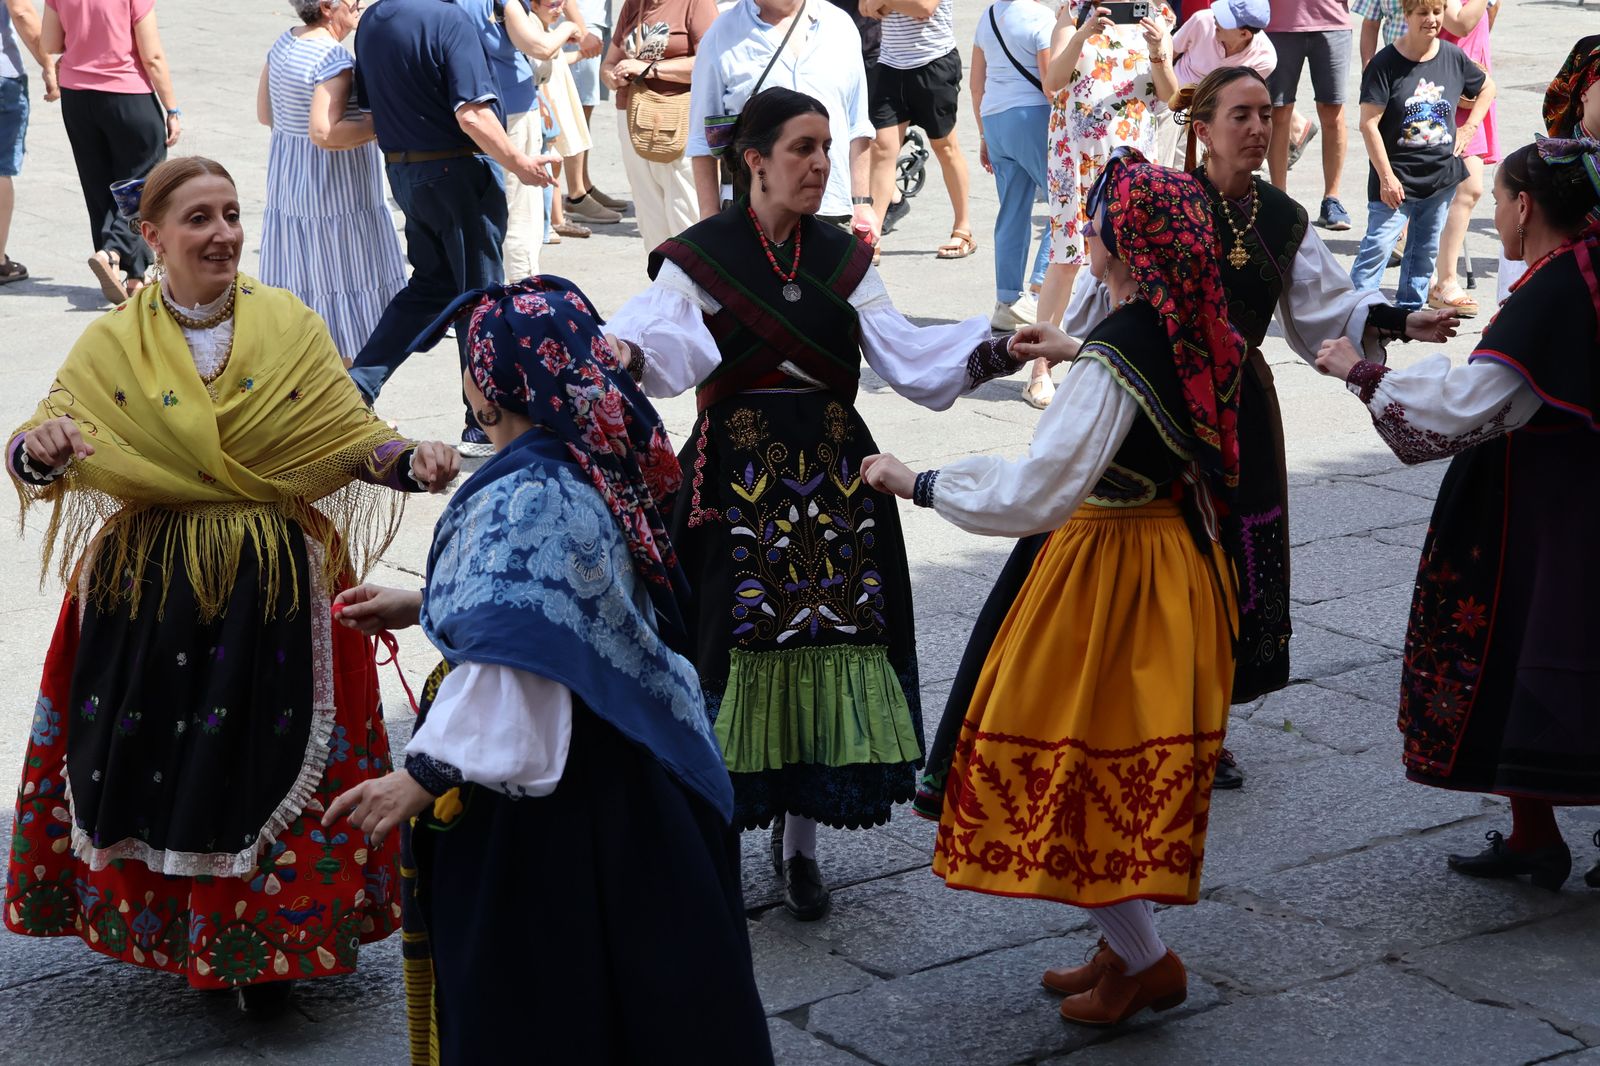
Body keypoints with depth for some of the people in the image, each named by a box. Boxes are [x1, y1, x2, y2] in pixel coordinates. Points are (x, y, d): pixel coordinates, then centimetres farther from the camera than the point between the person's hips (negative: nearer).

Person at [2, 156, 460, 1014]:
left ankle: (261, 946, 19)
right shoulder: (113, 345, 3)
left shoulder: (291, 328, 1)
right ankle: (164, 925, 25)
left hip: (272, 591, -1)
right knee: (155, 759, 4)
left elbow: (353, 441, -2)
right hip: (149, 590, 1)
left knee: (262, 762, 2)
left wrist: (413, 463, -23)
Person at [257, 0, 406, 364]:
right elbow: (324, 132, -28)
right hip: (333, 193, -9)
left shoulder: (284, 44, 7)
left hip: (287, 181, 9)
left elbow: (265, 113, 14)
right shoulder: (333, 60, -20)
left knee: (298, 286, 14)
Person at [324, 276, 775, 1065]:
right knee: (626, 971, 19)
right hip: (623, 762, 9)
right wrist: (420, 605, 23)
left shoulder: (522, 497, -23)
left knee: (539, 992, 4)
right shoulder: (592, 467, 6)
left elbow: (511, 668, -29)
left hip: (551, 782, -9)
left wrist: (422, 776, -24)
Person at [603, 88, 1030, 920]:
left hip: (832, 474, 4)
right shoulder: (700, 255, -2)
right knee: (734, 649, -4)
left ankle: (799, 841, 18)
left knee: (828, 650, 3)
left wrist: (988, 349, -13)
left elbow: (900, 349, 3)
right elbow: (672, 343, -19)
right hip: (736, 476, -4)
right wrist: (627, 353, -42)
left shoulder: (842, 258, 12)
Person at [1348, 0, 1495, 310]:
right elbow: (1369, 124, -14)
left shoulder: (1453, 57, 2)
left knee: (1426, 250, 13)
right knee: (1377, 247, -11)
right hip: (1396, 177, -5)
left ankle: (1409, 310, 24)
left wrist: (1469, 127, 8)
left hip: (1441, 175, 5)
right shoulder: (1385, 63, -12)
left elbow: (1487, 88, 22)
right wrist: (1386, 176, -17)